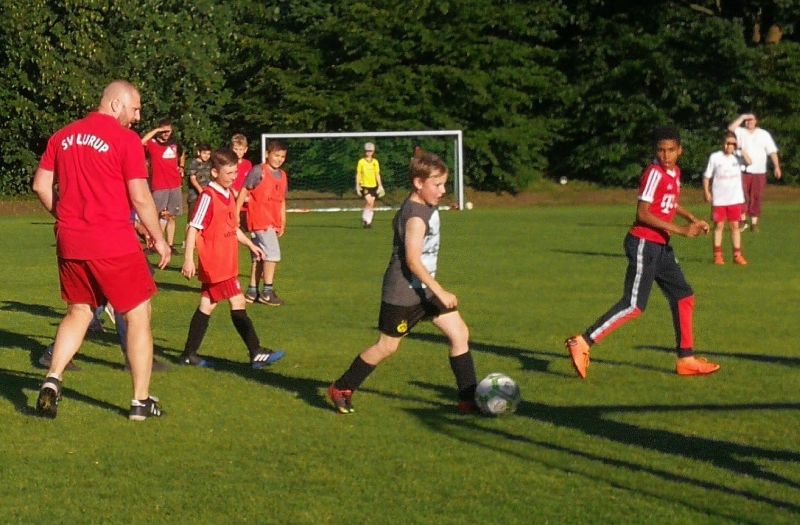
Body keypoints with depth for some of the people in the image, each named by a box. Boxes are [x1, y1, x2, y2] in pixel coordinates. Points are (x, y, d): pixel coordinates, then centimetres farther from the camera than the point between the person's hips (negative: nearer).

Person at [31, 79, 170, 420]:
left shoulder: (63, 136, 9)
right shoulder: (125, 139, -9)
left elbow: (41, 185, 10)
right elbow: (140, 197, -10)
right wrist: (159, 239, 1)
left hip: (69, 244, 6)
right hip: (113, 245, -6)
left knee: (78, 313, 21)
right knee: (138, 316, 7)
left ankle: (52, 380, 2)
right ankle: (141, 401, 8)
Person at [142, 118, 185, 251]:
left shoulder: (174, 143, 12)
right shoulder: (152, 143, -5)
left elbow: (181, 156, 34)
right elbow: (142, 141, -28)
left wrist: (181, 167, 18)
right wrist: (156, 130, -22)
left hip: (175, 186, 5)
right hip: (159, 187, -5)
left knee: (171, 217, 9)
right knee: (162, 217, -8)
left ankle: (170, 245, 15)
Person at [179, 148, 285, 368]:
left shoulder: (228, 194, 12)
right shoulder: (208, 196, -15)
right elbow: (193, 228, -17)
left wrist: (250, 244, 24)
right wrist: (188, 259, -21)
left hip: (226, 262, 9)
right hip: (215, 263, -9)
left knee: (207, 305, 12)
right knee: (238, 303, -8)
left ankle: (189, 354, 17)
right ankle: (256, 353, -7)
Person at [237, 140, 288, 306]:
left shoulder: (282, 176, 13)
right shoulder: (258, 171, -9)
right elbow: (244, 192, -6)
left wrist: (283, 223, 15)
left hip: (273, 222, 8)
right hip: (259, 219, -8)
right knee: (273, 253, -13)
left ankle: (252, 291, 20)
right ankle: (267, 292, -9)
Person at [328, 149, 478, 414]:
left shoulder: (427, 206, 5)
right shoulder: (415, 216, -23)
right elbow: (413, 260, -27)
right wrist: (440, 293, -26)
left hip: (425, 288, 9)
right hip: (403, 292, -9)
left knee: (460, 333, 0)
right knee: (387, 346, 4)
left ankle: (469, 399, 4)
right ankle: (341, 388, 21)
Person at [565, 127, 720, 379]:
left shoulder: (675, 172, 12)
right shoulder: (655, 173, -16)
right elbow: (642, 213, -22)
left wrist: (693, 220, 19)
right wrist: (680, 230, -23)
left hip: (661, 245, 9)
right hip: (644, 243, -9)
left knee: (684, 297, 13)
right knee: (634, 305, -16)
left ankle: (686, 360, 21)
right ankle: (582, 343, -18)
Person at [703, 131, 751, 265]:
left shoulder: (738, 155, -1)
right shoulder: (715, 157, -4)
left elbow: (749, 162, -21)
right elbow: (707, 176, 1)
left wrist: (739, 150, -19)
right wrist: (706, 191, -8)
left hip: (735, 198, 1)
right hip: (719, 199, -1)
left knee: (735, 225, 5)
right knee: (719, 225, 3)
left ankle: (737, 254, 9)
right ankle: (718, 255, 8)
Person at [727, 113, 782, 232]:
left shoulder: (764, 134, 6)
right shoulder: (741, 132, 4)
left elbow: (772, 151, 4)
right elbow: (731, 128, -16)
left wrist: (777, 166, -4)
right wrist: (742, 117, -12)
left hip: (759, 172, 0)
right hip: (743, 171, 0)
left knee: (755, 198, 3)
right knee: (742, 196, -5)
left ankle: (754, 223, 8)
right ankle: (743, 220, 4)